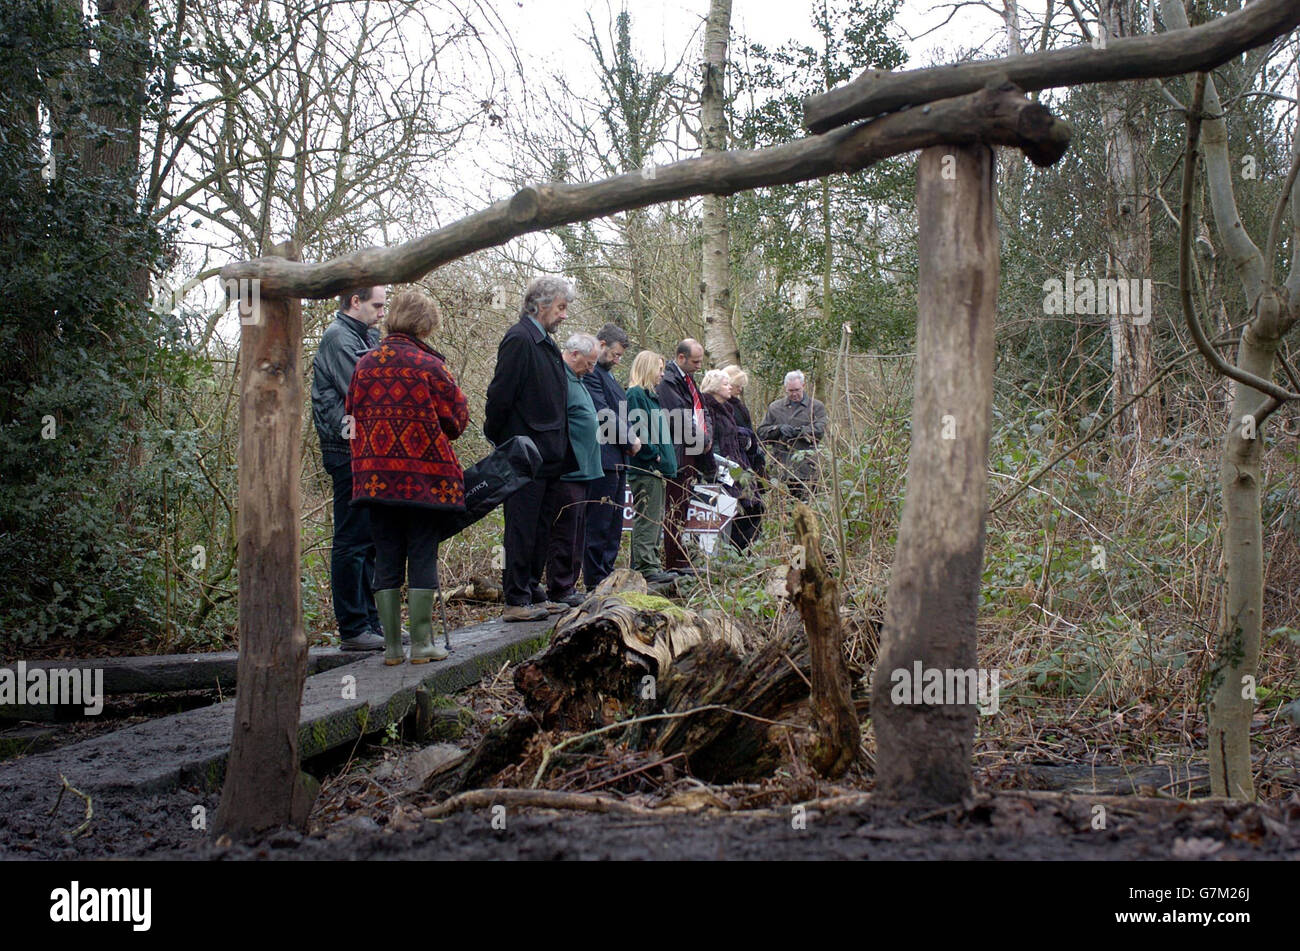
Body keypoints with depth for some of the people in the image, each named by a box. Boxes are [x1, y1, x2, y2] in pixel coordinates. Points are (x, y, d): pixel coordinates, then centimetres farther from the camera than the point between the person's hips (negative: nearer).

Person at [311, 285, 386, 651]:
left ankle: (371, 622, 20)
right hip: (350, 452, -10)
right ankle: (353, 630, -3)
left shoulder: (365, 337, 19)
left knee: (371, 539, 13)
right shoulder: (338, 337, -11)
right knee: (353, 540, -6)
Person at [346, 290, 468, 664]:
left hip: (374, 475, 4)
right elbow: (456, 419, -2)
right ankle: (422, 644, 3)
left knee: (387, 559, 8)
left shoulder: (365, 364, 5)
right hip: (424, 476, -4)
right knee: (423, 556, 3)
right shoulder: (429, 365, -9)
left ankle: (392, 646, 9)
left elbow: (351, 414, 14)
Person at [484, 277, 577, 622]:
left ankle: (532, 594, 20)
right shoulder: (519, 339, -13)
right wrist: (500, 441, -11)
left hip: (548, 456, 9)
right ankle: (516, 602, 0)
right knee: (522, 528, -5)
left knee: (541, 529, 13)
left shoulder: (545, 343, 17)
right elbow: (500, 395, -16)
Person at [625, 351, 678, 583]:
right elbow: (636, 431, -19)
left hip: (655, 469, 10)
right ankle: (646, 568, -8)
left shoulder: (651, 396, 21)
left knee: (655, 520, 12)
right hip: (644, 469, -10)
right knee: (646, 519, -9)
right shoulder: (635, 394, -10)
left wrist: (666, 460, 15)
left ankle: (651, 565, 17)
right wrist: (653, 455, -18)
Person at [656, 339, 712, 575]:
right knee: (675, 510, -6)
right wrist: (703, 440, -11)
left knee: (680, 508, 13)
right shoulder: (669, 381, -14)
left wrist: (705, 436, 8)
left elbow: (698, 413, 24)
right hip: (679, 454, -10)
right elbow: (679, 417, -20)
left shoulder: (686, 379, 18)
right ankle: (674, 563, -3)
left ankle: (680, 560, 18)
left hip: (692, 452, 10)